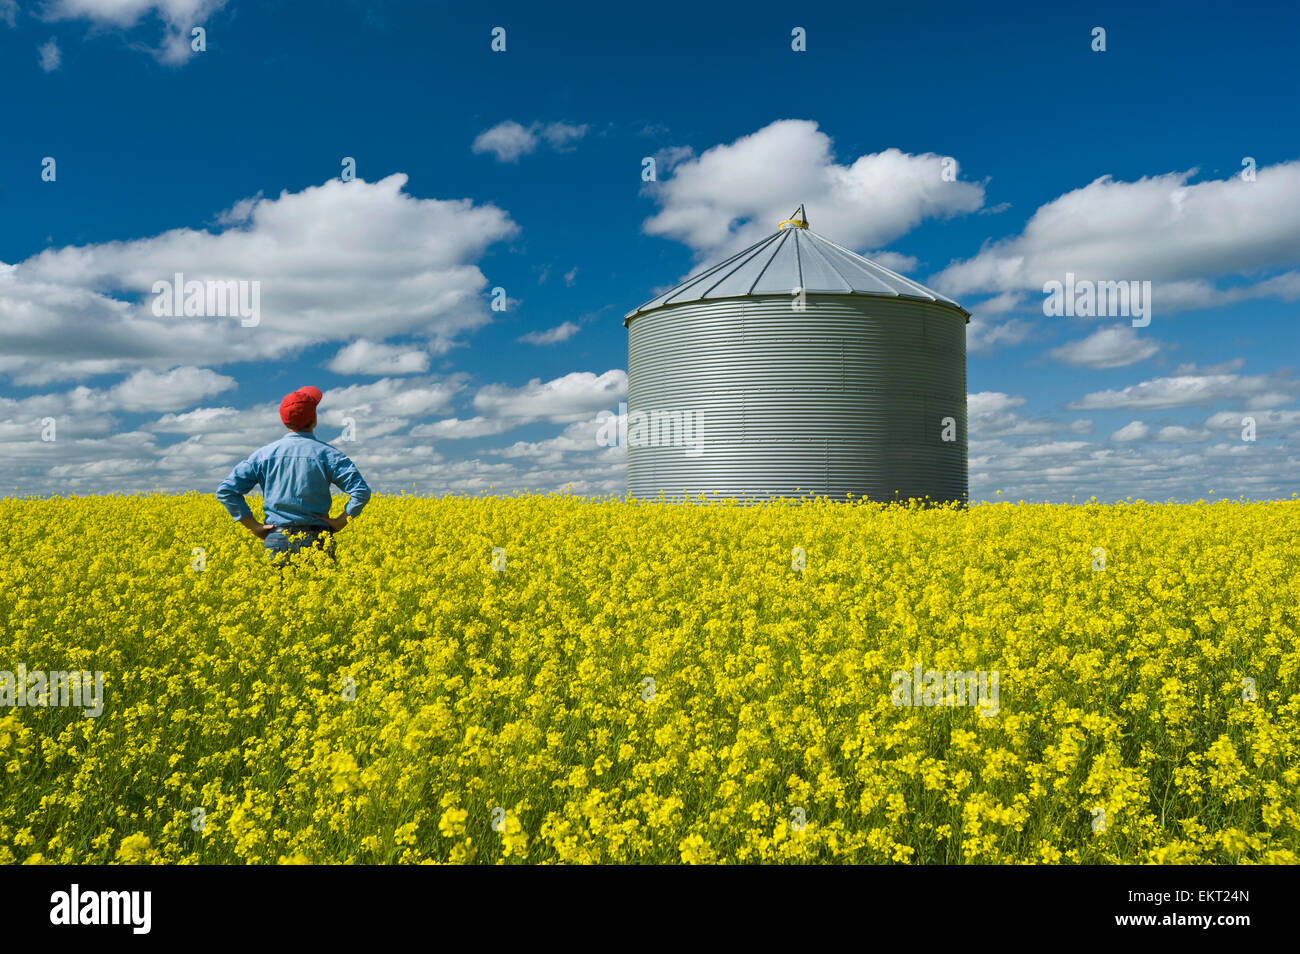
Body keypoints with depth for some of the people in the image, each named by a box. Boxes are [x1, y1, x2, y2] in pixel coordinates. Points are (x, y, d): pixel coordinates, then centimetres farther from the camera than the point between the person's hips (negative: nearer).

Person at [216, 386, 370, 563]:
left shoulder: (264, 454, 4)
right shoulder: (327, 453, -3)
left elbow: (226, 490, -1)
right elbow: (361, 491, -13)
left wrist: (254, 526, 2)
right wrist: (340, 522, -2)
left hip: (276, 541, 2)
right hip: (315, 540, -2)